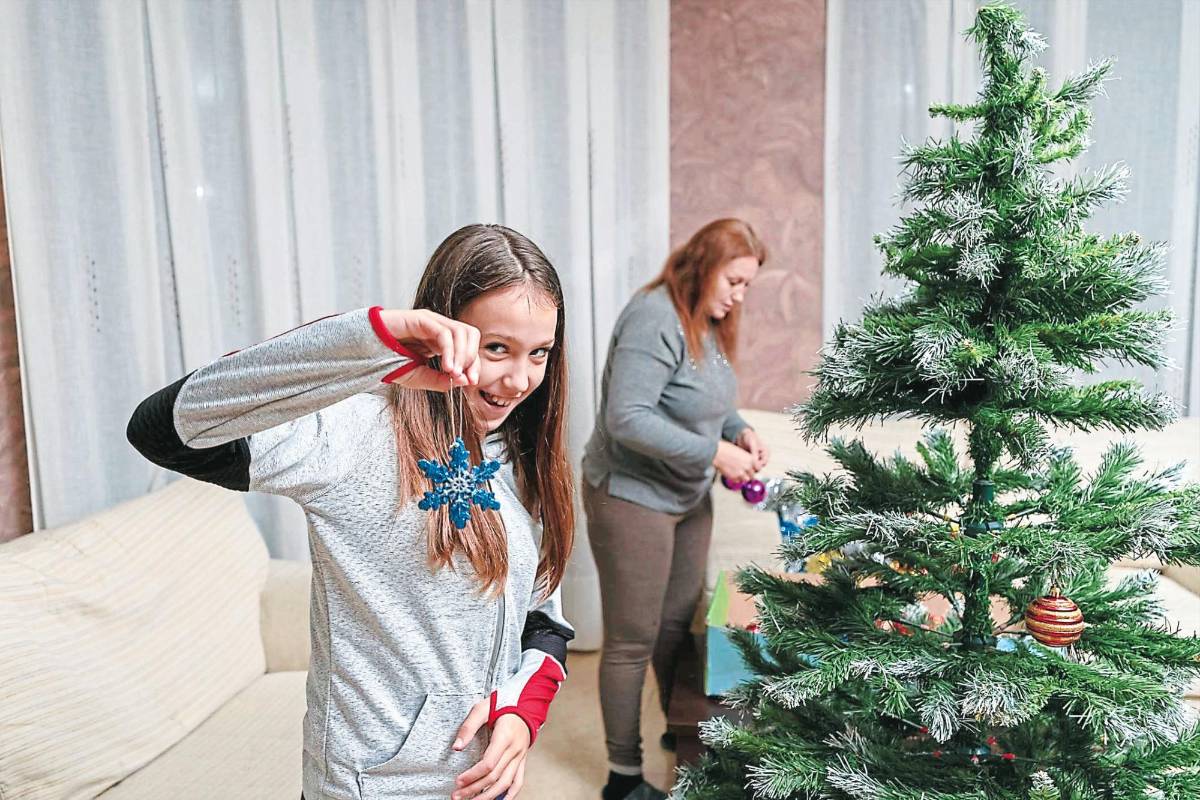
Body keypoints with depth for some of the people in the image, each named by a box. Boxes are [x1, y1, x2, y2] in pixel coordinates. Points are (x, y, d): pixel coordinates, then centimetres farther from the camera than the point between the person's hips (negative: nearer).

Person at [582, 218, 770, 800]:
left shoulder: (710, 323, 7)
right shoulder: (655, 317, -22)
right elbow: (626, 419, -28)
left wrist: (740, 430, -1)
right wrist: (714, 453, -25)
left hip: (689, 498, 9)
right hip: (633, 498, -8)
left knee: (679, 624, 21)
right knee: (633, 641, 3)